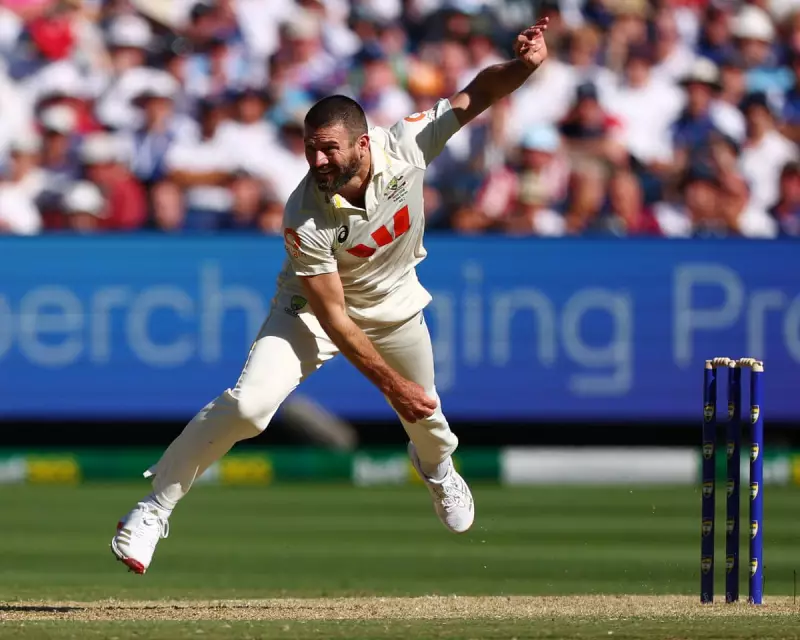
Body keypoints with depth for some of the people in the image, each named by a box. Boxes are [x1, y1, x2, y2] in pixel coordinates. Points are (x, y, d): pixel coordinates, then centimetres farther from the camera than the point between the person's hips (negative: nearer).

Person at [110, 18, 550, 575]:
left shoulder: (406, 144, -28)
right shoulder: (306, 219, -35)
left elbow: (476, 96, -22)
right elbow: (333, 319, -29)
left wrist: (522, 65, -43)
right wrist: (391, 382, -29)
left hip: (395, 308, 4)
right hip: (315, 306, -4)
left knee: (426, 417, 20)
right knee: (248, 405, -24)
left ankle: (437, 468, 60)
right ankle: (155, 507, -9)